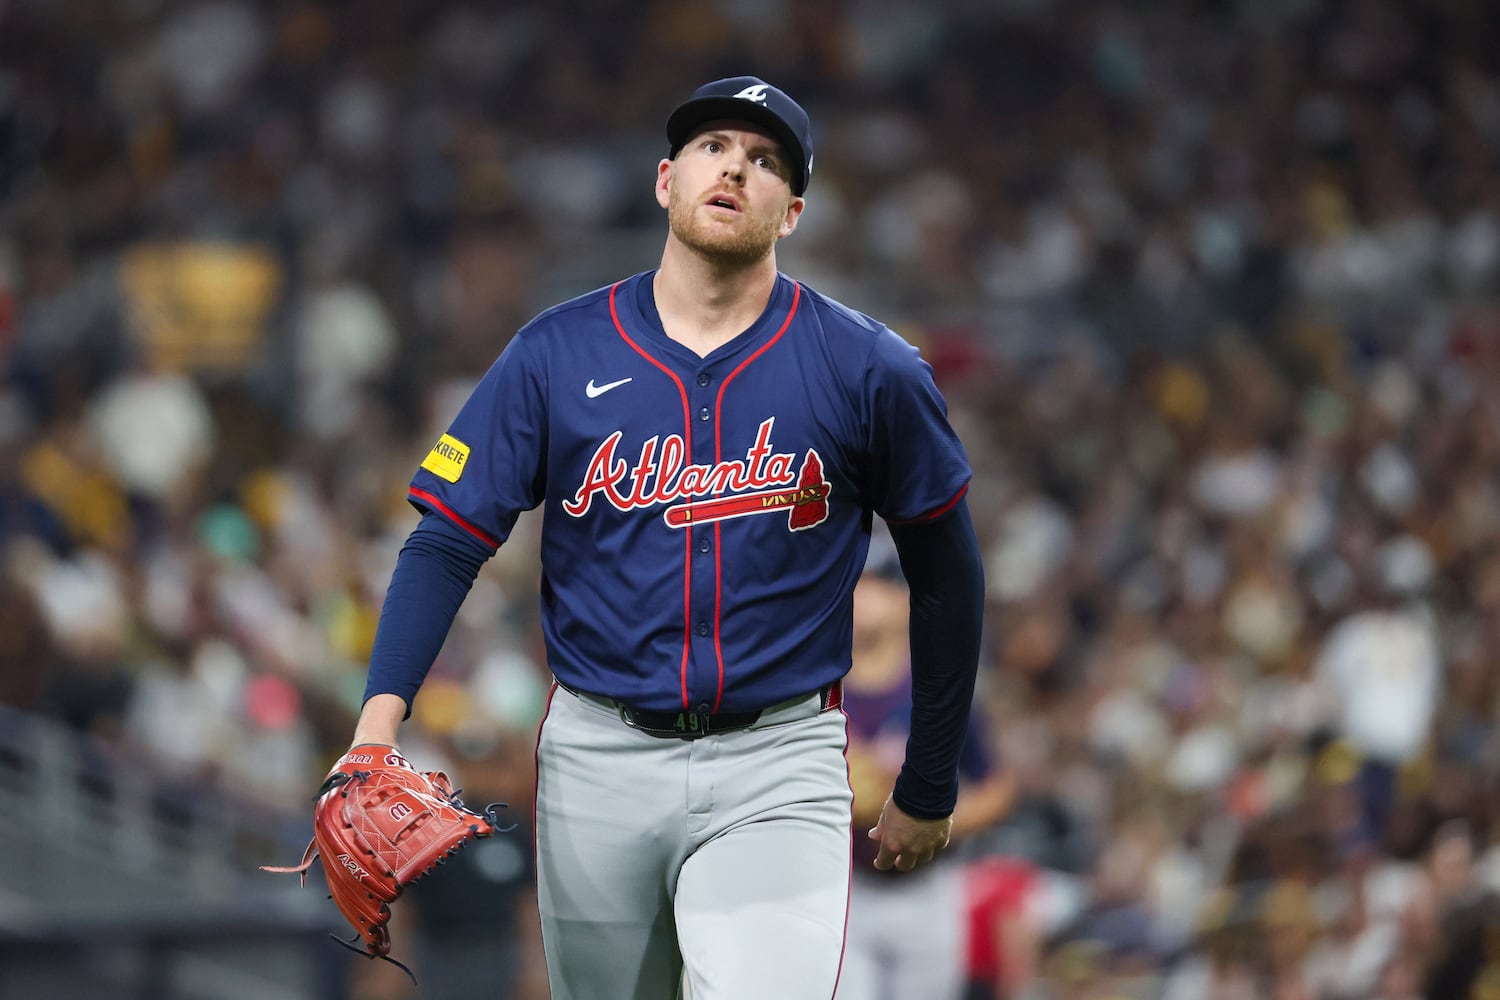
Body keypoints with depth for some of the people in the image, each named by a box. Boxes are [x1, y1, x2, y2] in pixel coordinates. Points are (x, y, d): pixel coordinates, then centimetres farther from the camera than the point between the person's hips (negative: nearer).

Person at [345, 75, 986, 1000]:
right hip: (598, 758, 2)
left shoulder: (868, 370, -1)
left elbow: (946, 575, 8)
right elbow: (449, 542, -2)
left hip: (775, 769, -2)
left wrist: (929, 790, 12)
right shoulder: (557, 354, 2)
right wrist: (380, 718, -18)